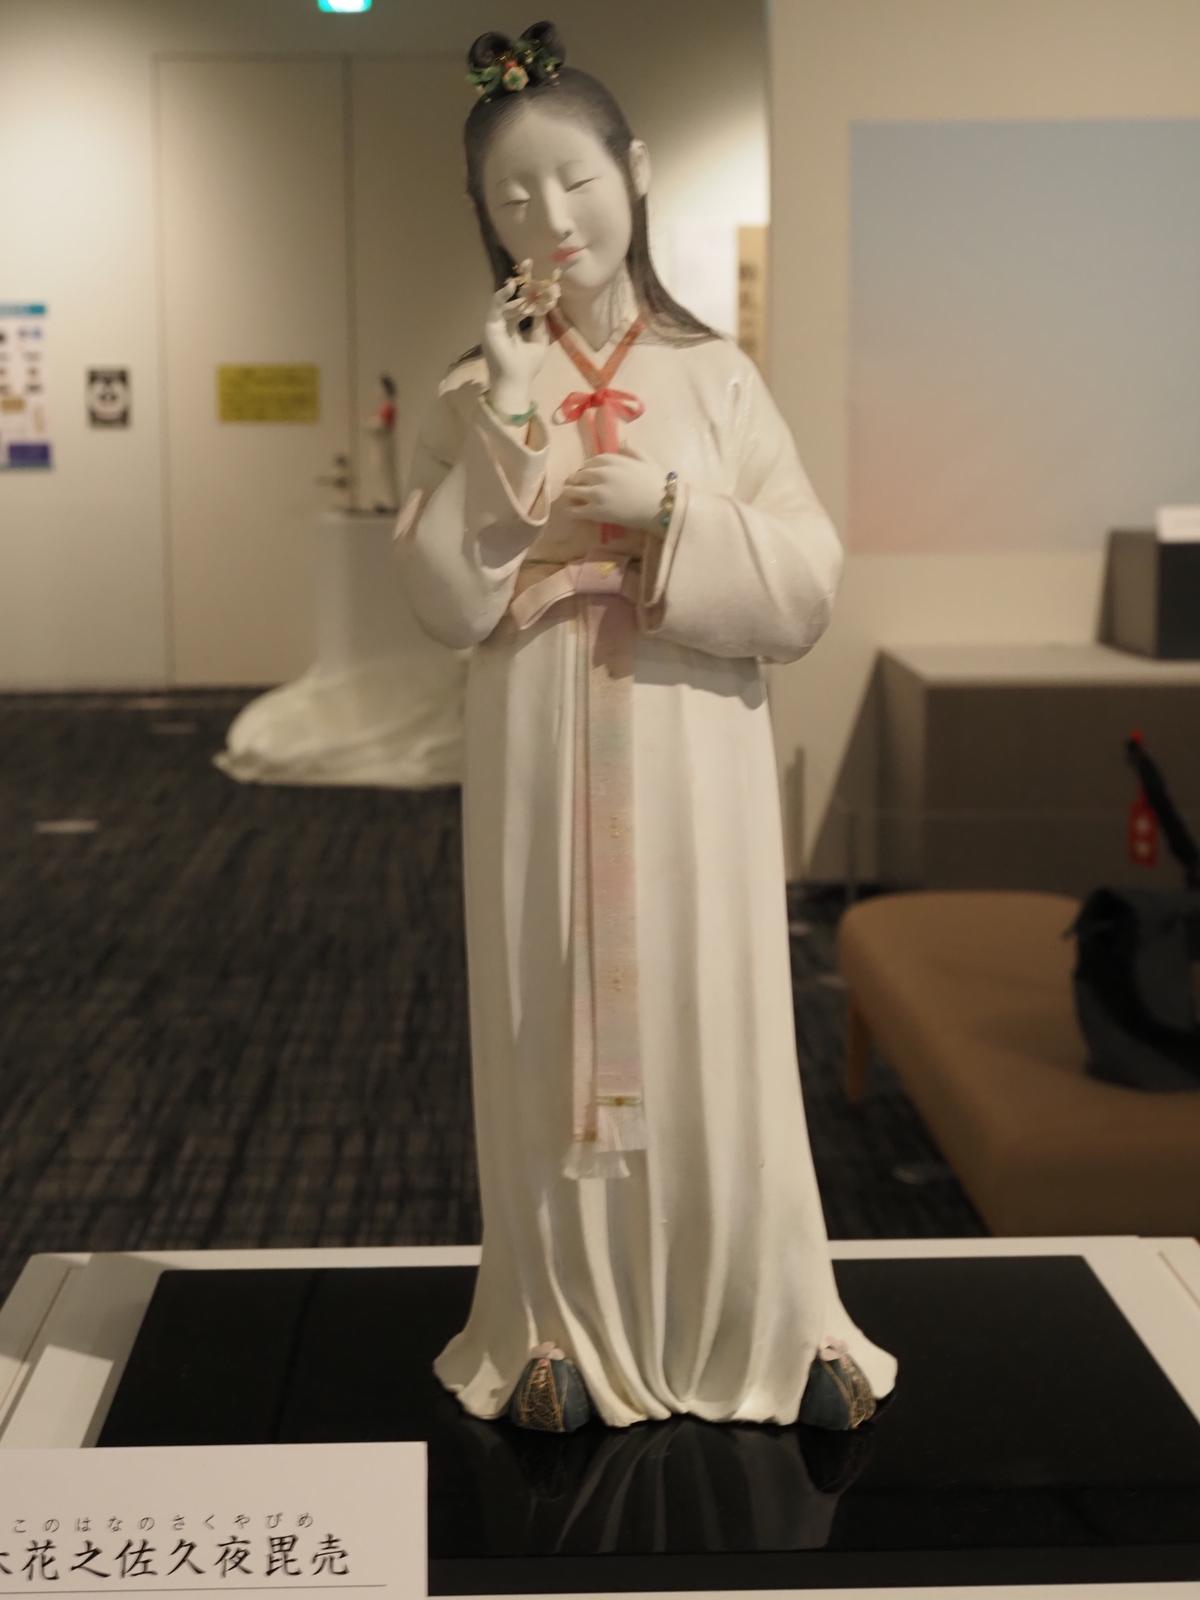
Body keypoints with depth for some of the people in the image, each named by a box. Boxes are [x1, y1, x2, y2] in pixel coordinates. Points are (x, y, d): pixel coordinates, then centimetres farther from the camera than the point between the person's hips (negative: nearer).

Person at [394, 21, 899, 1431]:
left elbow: (809, 588, -4)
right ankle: (569, 1328, 22)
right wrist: (503, 427, -13)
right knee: (557, 1036, 7)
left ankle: (766, 1326, 21)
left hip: (692, 767, -1)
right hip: (541, 771, 1)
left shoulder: (716, 378, 1)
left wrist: (670, 512, -16)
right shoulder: (478, 393, 3)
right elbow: (447, 606, -7)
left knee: (710, 1037, 5)